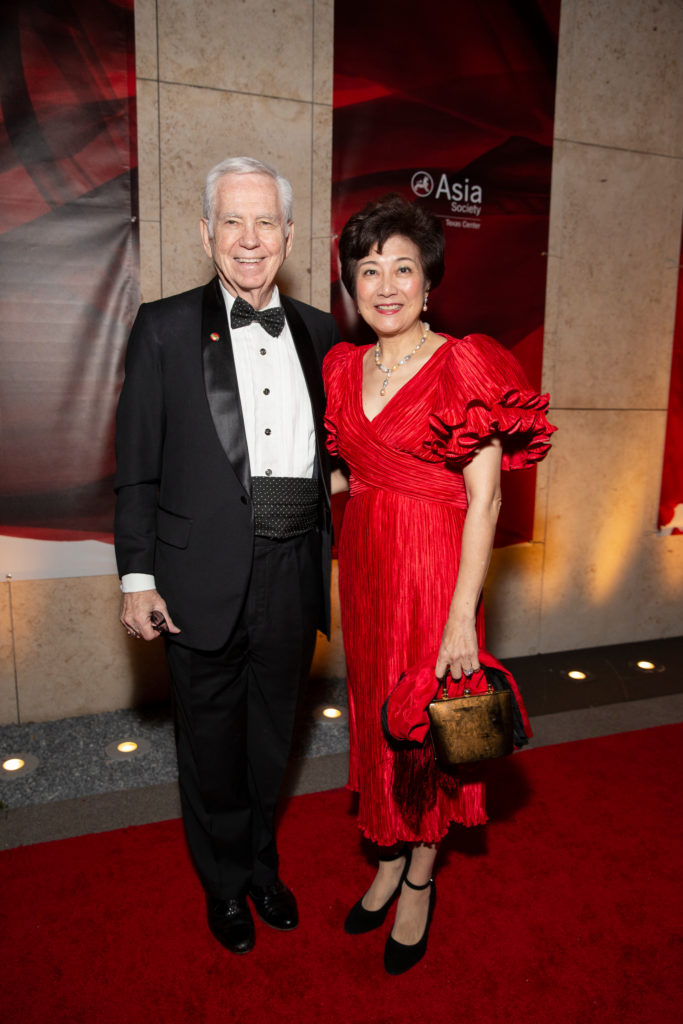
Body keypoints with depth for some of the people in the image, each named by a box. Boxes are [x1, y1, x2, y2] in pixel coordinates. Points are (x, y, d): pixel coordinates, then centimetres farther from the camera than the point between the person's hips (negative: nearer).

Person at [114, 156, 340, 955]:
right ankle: (224, 885, 41)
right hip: (205, 579, -3)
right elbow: (136, 468, -4)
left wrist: (334, 557, 4)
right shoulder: (165, 327, -3)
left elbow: (331, 452, 11)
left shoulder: (319, 333, 7)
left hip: (293, 574, 3)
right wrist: (137, 577, -7)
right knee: (212, 747, 16)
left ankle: (262, 866, 47)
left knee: (271, 740, 21)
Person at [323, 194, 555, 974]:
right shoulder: (342, 367, 6)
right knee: (375, 711, 16)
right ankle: (389, 860, 40)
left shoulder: (466, 364, -12)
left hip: (435, 567, -5)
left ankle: (420, 882, 34)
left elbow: (484, 499, -16)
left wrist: (462, 616, -19)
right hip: (364, 564, 6)